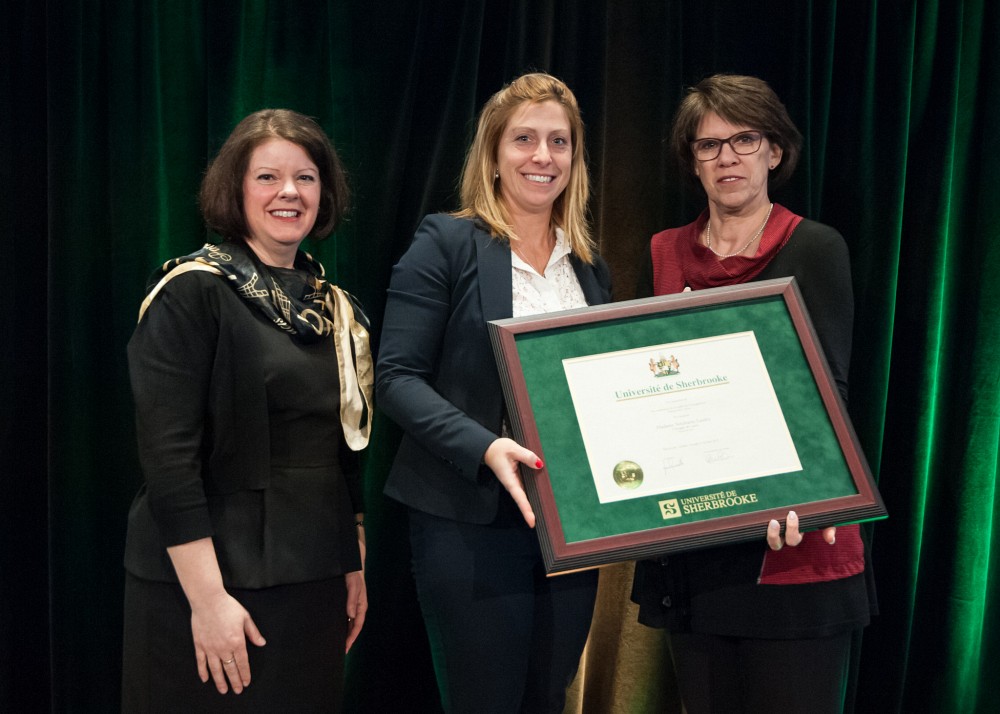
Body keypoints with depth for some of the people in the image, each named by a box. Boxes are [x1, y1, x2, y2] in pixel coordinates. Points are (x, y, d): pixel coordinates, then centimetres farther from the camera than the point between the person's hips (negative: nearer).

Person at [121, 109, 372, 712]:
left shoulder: (334, 307, 10)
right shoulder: (193, 292, -10)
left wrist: (355, 569, 15)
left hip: (313, 583, 6)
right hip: (211, 579, -6)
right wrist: (207, 598, -21)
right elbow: (168, 456, -17)